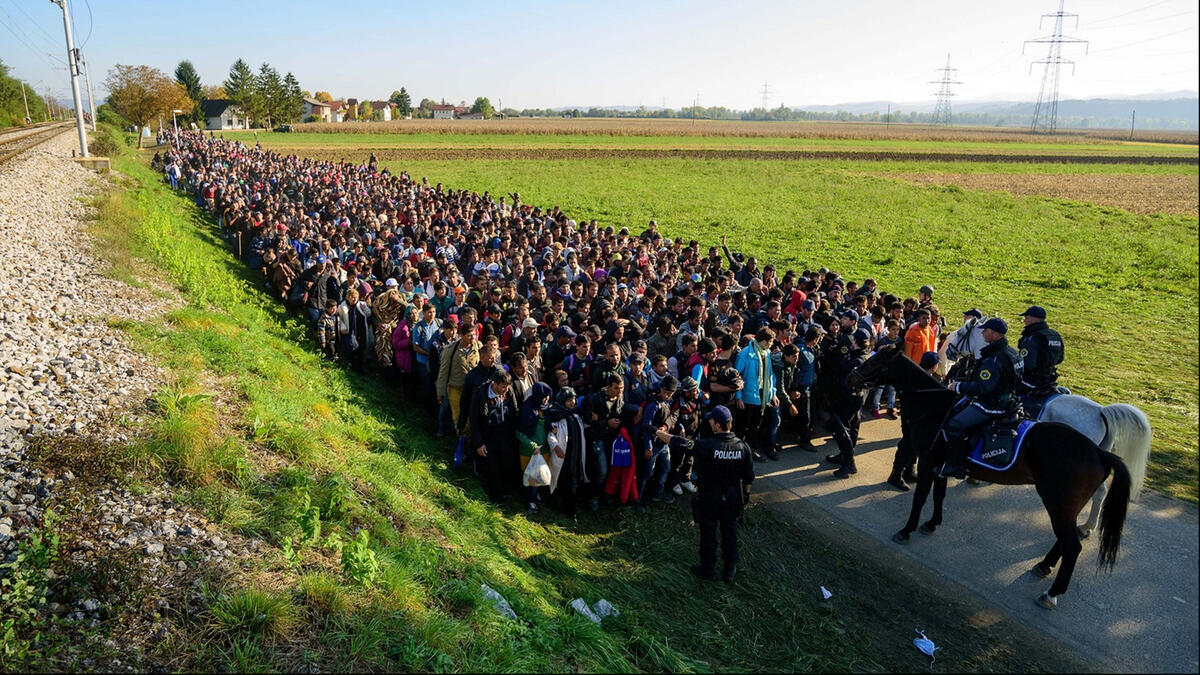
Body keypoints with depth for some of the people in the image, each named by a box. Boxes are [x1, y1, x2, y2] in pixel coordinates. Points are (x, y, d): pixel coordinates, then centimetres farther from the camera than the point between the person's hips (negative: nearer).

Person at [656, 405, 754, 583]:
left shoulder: (706, 446, -27)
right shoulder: (743, 446, -13)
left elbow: (677, 442, -18)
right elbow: (749, 477, -4)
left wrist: (658, 432, -3)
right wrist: (745, 494, 13)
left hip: (709, 499, -3)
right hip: (732, 499, 4)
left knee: (708, 534, 15)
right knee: (730, 532, 20)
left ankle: (707, 569, 31)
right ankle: (730, 569, 33)